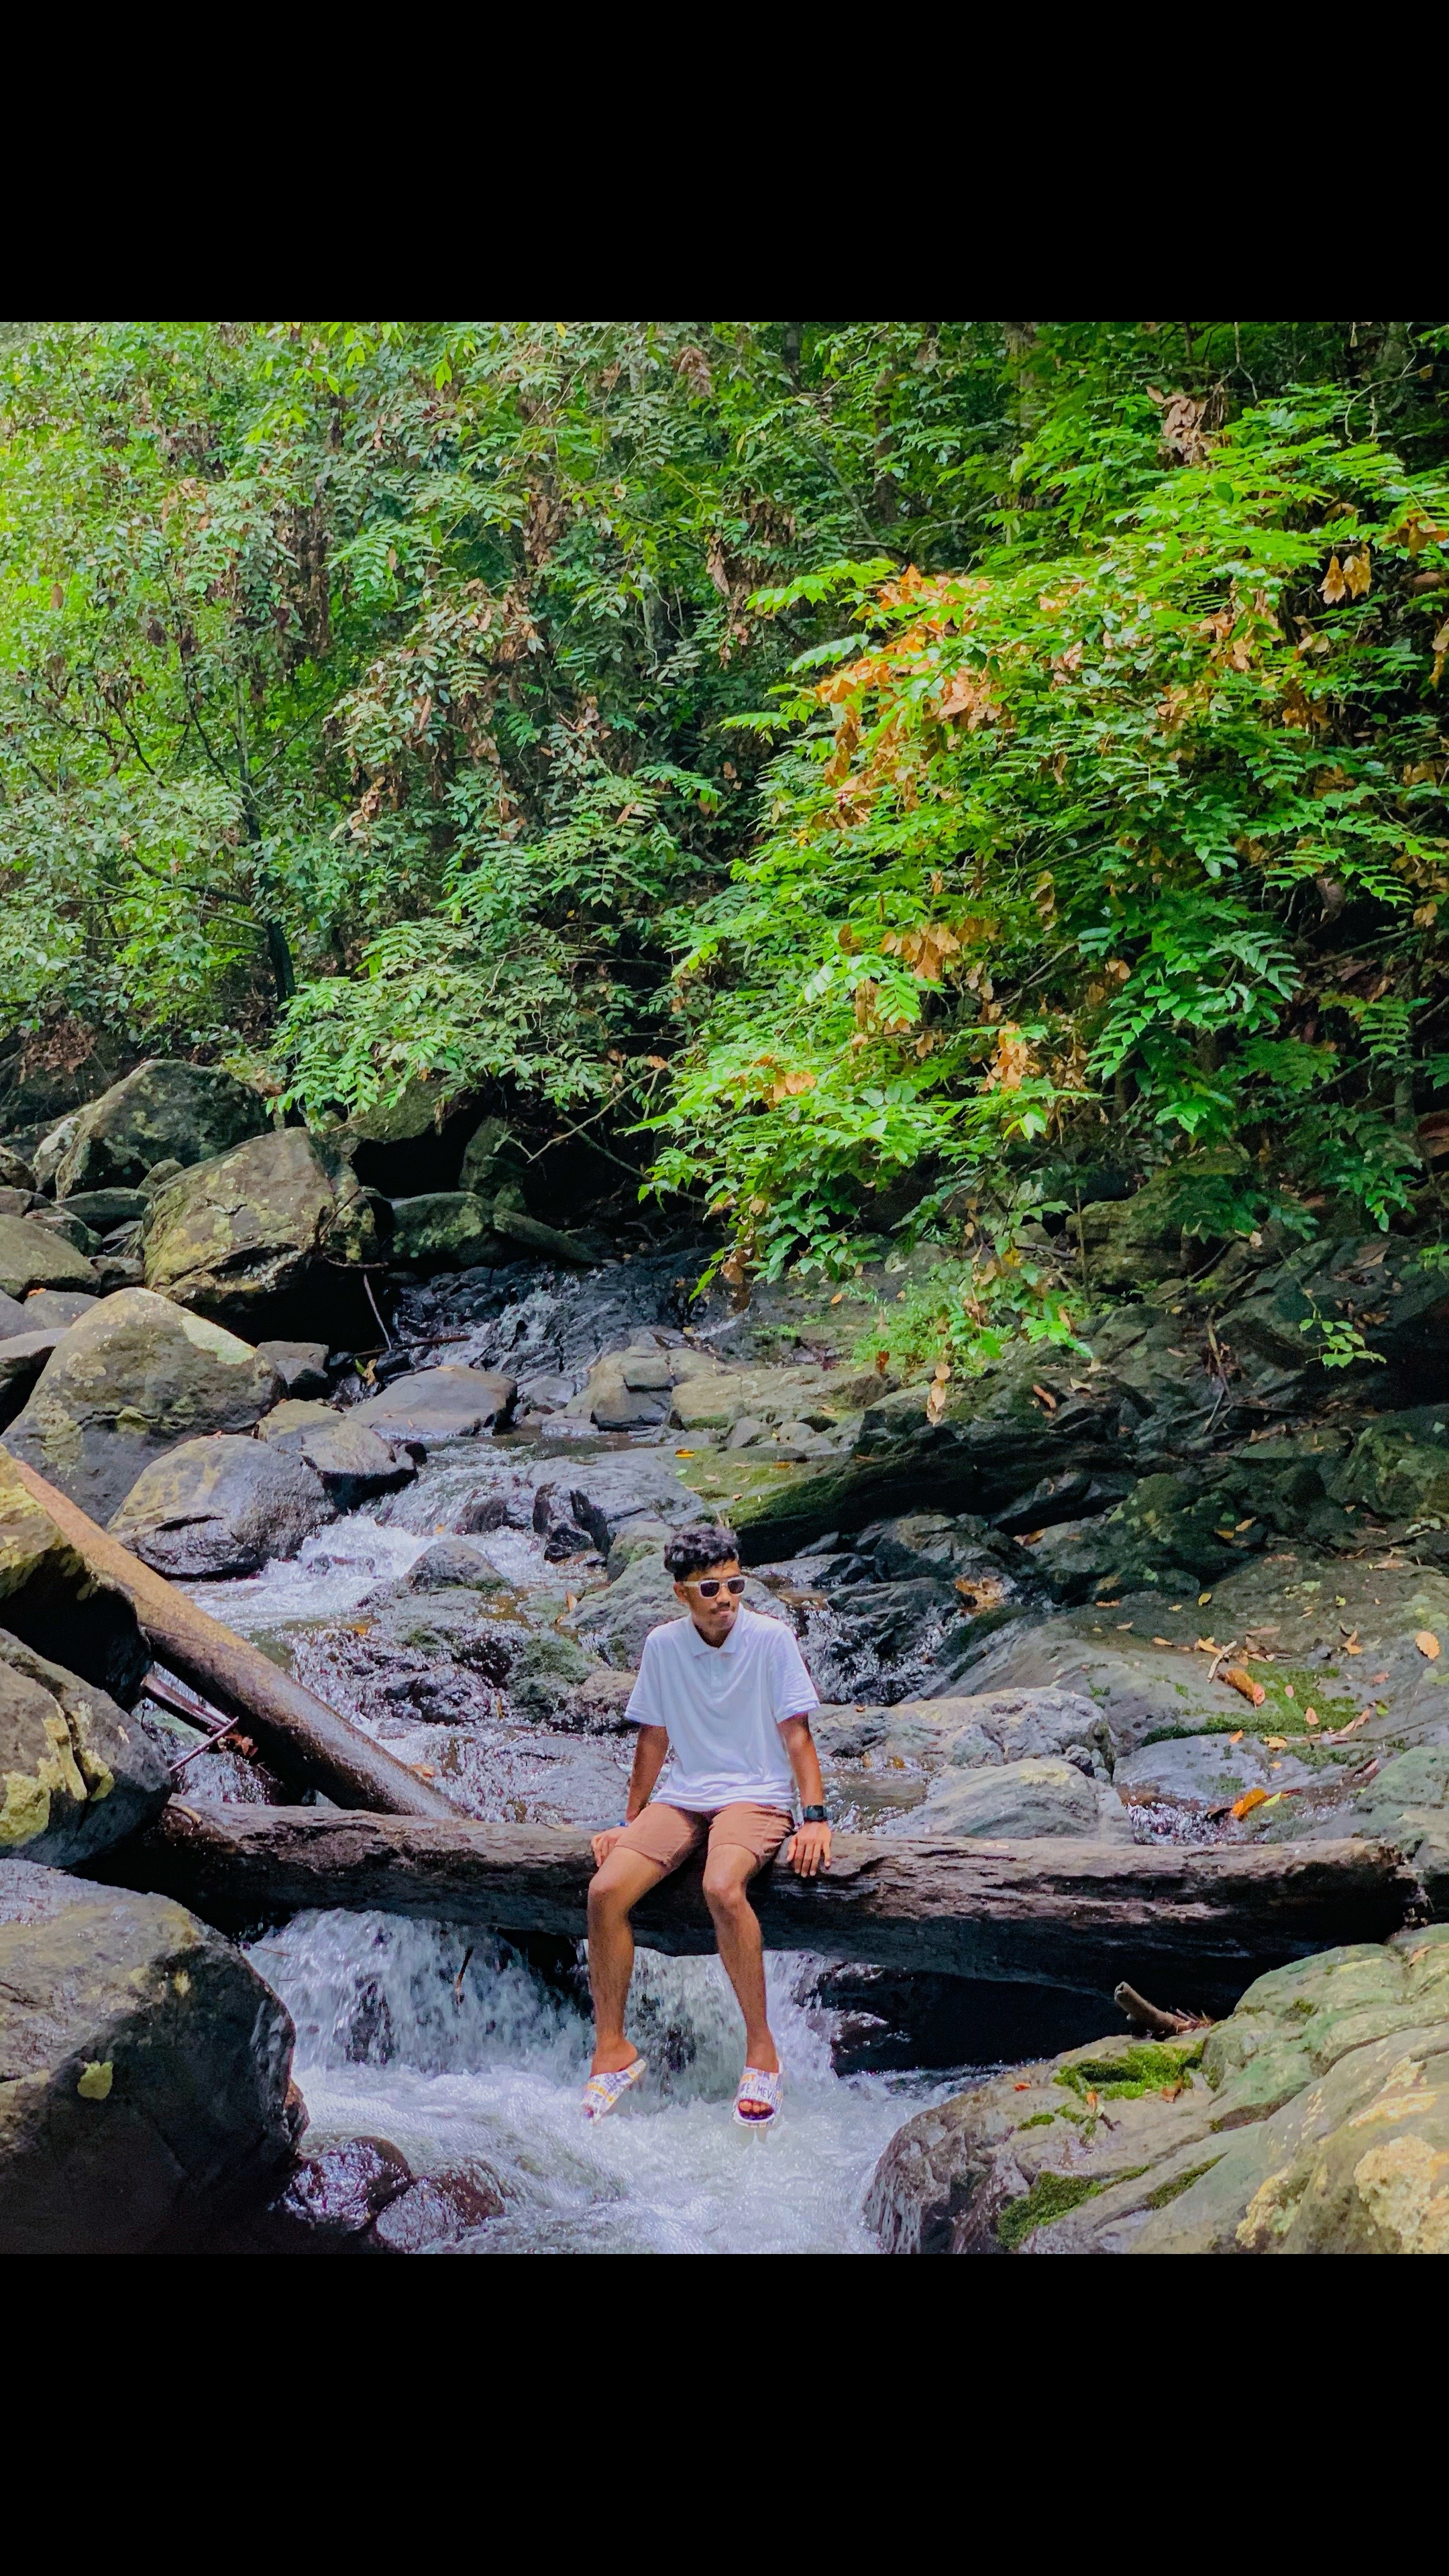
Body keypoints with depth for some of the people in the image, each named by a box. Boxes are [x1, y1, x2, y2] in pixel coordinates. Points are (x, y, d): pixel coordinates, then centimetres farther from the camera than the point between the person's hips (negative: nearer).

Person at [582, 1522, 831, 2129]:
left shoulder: (770, 1638, -6)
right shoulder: (663, 1645, 3)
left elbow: (796, 1733, -4)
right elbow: (654, 1738, 12)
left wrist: (815, 1816, -15)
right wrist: (630, 1823, 14)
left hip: (756, 1795, -4)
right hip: (680, 1797, 4)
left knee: (722, 1890, -35)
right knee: (605, 1892, -20)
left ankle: (761, 2048, -18)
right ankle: (612, 2050, -3)